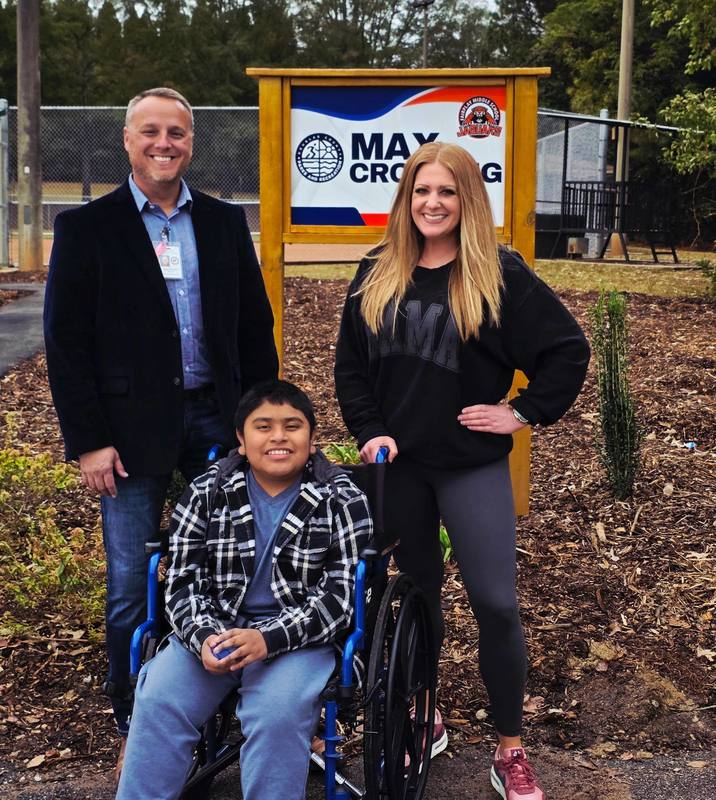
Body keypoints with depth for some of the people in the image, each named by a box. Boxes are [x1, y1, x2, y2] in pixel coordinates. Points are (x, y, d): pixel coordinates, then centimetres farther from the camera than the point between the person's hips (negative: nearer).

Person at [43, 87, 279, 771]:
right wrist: (89, 441, -9)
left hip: (217, 422, 3)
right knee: (132, 587, 5)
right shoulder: (87, 227, -1)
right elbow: (66, 342, -4)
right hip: (132, 427, -3)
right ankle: (133, 721, 23)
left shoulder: (224, 222, 8)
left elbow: (255, 326, 11)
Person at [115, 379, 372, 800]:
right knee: (157, 702, -21)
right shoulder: (206, 494, 4)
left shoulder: (343, 500, -4)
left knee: (277, 714, -30)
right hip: (215, 629, 3)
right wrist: (203, 636, -19)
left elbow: (341, 593, -9)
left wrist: (269, 639, -23)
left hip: (301, 637, -2)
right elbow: (184, 581, 3)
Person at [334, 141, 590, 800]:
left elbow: (568, 348, -3)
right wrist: (369, 431, -3)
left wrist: (525, 412, -7)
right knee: (418, 592, 15)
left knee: (496, 603, -6)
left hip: (472, 463, -3)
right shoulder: (377, 275, 6)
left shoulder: (500, 274, -5)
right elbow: (350, 365, 9)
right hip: (397, 462, 3)